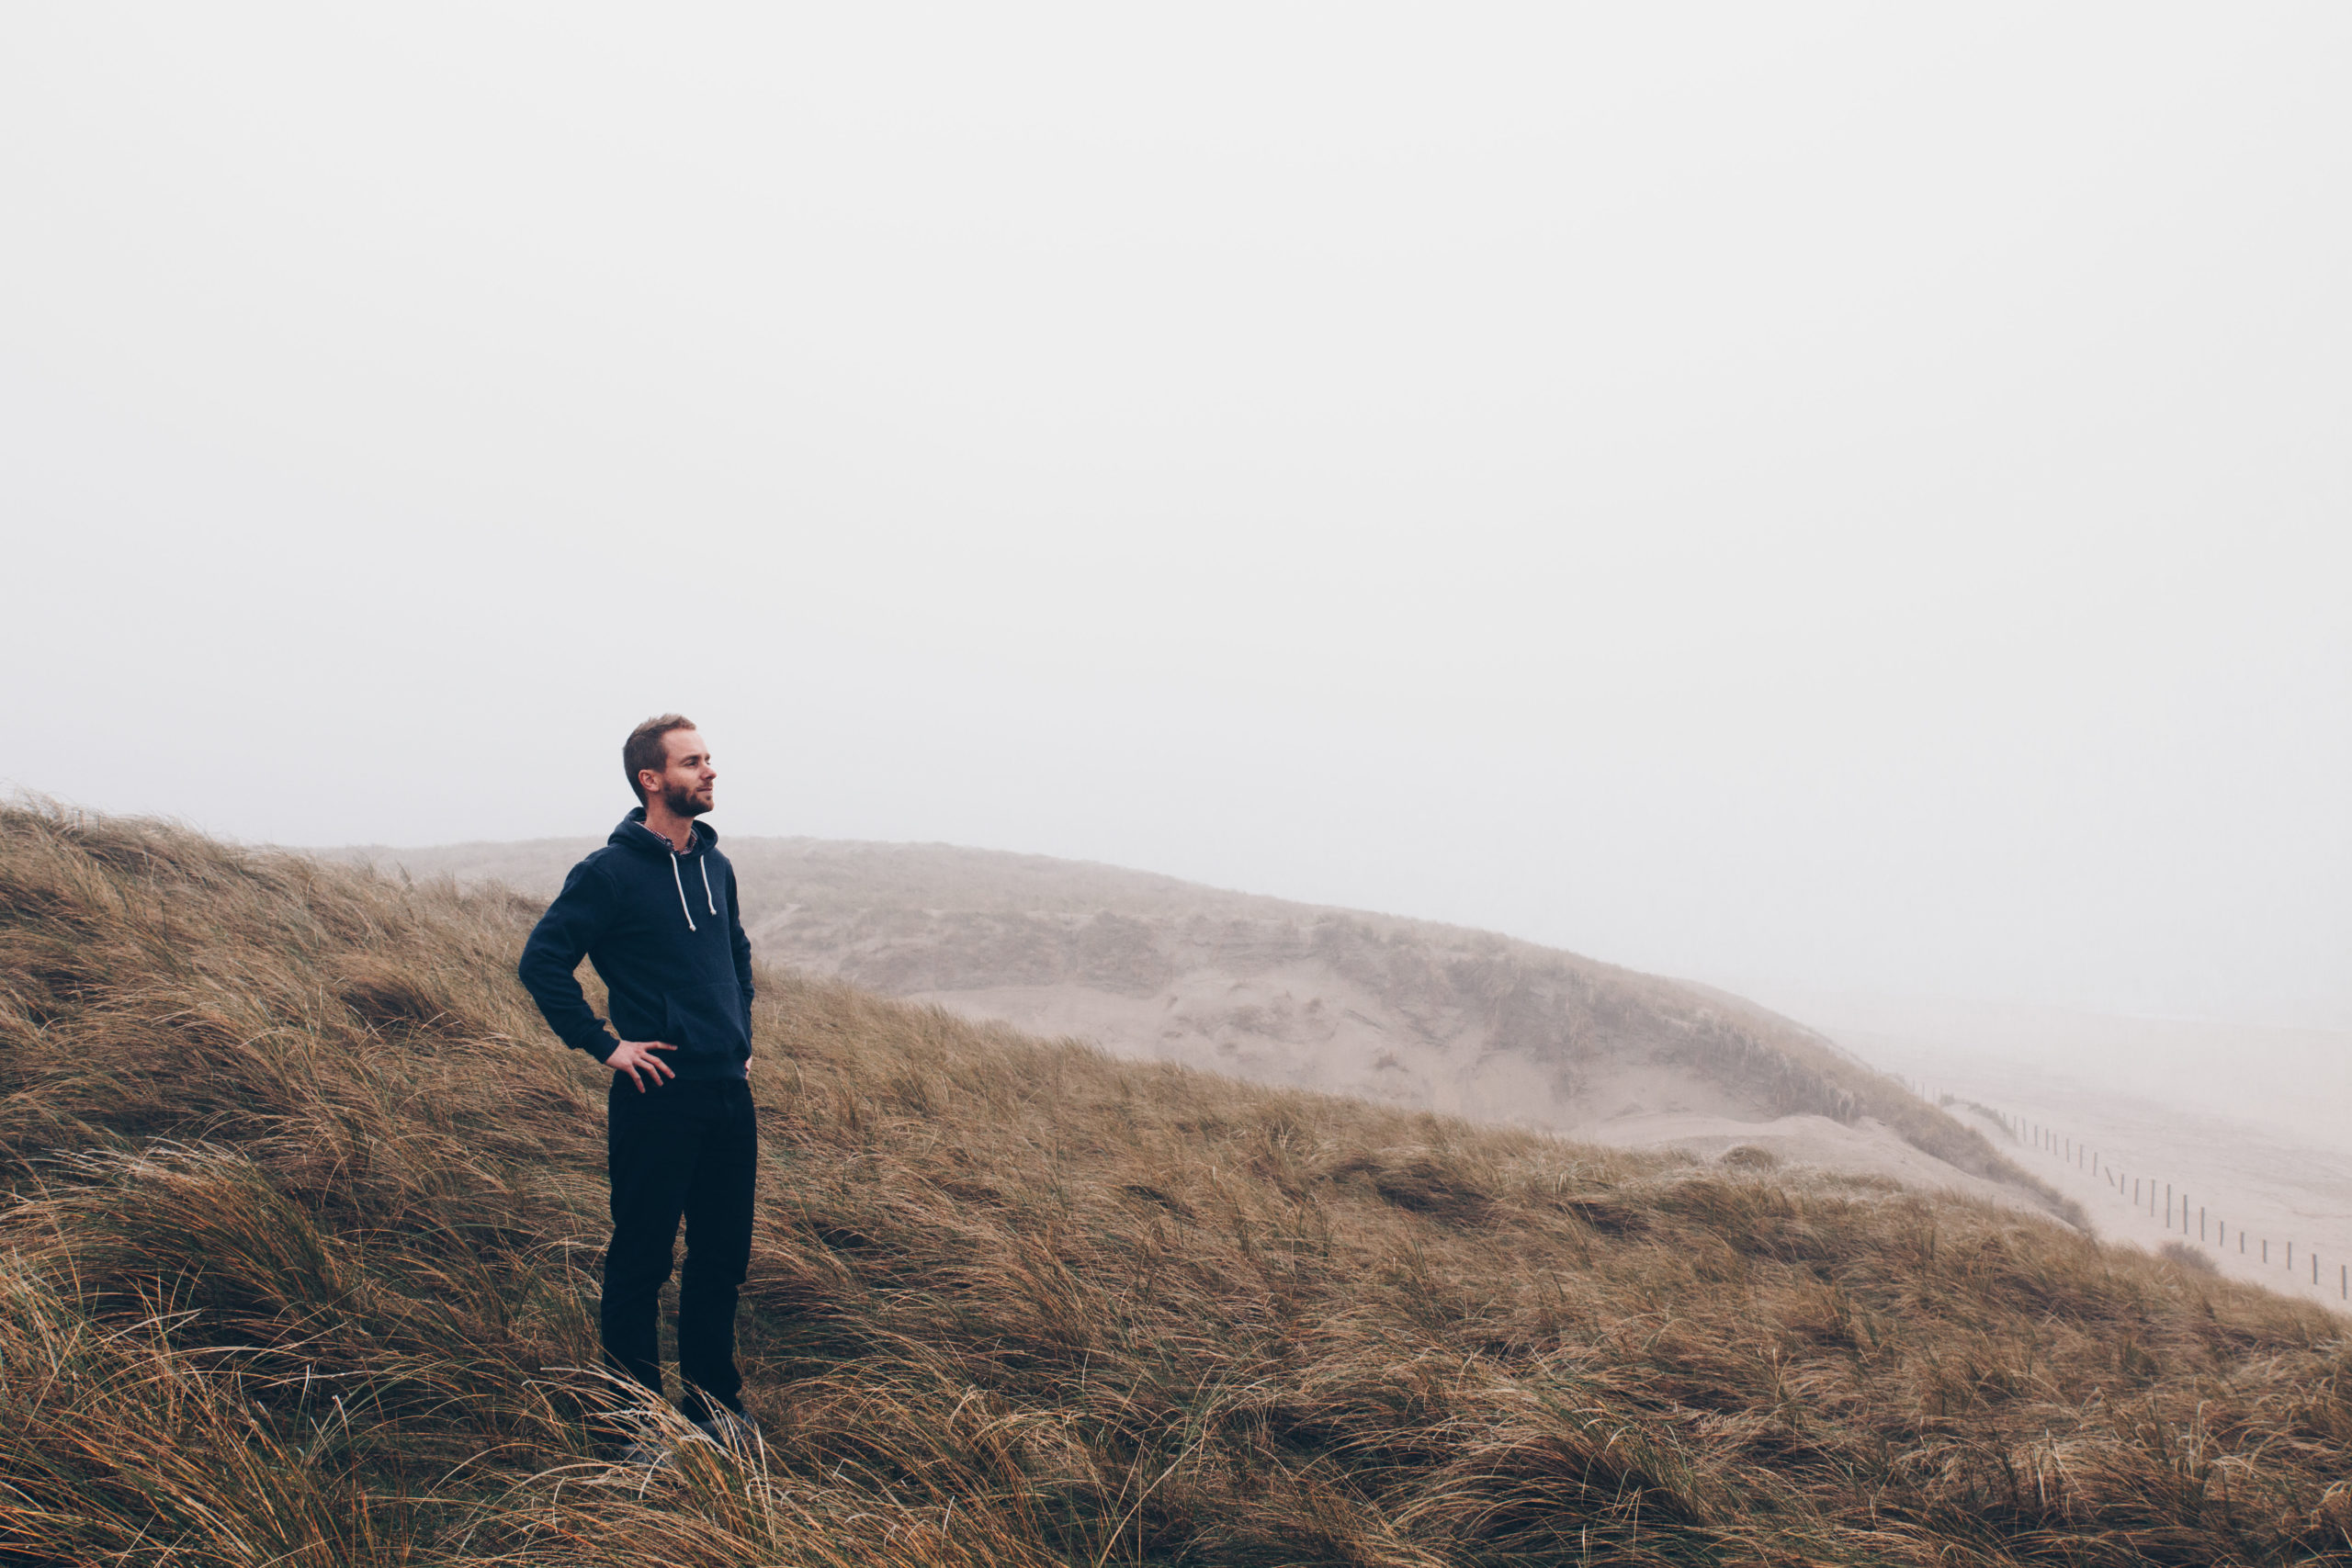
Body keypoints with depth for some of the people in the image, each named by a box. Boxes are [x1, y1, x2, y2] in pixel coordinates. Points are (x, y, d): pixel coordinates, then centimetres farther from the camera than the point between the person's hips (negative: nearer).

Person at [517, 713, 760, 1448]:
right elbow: (542, 962, -12)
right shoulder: (609, 872, -9)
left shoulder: (716, 866, 12)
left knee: (723, 1259, 13)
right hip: (657, 1097, -6)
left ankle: (714, 1401, 27)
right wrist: (603, 1045, -12)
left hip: (729, 1095, 7)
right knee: (641, 1263, 3)